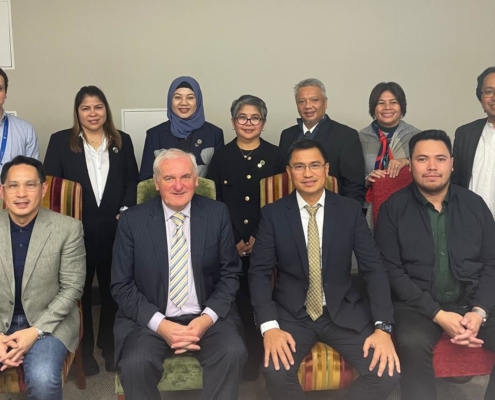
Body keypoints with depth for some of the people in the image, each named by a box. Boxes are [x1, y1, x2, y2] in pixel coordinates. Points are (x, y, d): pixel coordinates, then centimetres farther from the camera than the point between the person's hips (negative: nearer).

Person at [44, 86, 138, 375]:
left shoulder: (122, 141, 8)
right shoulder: (60, 141, 2)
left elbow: (132, 180, 7)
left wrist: (126, 209, -8)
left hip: (114, 230, 2)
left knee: (112, 289, 12)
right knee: (80, 291, 9)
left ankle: (108, 343, 32)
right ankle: (83, 349, 25)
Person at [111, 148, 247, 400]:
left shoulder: (217, 214, 1)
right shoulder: (132, 220, -2)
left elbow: (230, 274, 4)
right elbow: (121, 285, -2)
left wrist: (207, 318, -12)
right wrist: (159, 324, -16)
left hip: (207, 317, 1)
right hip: (149, 319, 0)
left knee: (233, 353, -26)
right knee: (135, 365, -28)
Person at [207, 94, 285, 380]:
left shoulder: (275, 156, 5)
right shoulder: (221, 156, 6)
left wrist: (259, 237, -8)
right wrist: (234, 240, -6)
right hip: (230, 244, 1)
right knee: (237, 298, -1)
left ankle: (261, 355, 16)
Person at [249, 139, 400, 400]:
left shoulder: (350, 210, 0)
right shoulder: (272, 214, -2)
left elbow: (373, 268, -2)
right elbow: (259, 272, -5)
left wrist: (383, 326, -16)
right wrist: (269, 326, -20)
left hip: (343, 312, 1)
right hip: (291, 314, -1)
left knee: (386, 371, -19)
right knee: (275, 371, -28)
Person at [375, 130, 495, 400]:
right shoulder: (393, 208, -1)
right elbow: (391, 270, -6)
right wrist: (437, 314, -15)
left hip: (473, 301, 4)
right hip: (417, 304, -3)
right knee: (413, 344, -33)